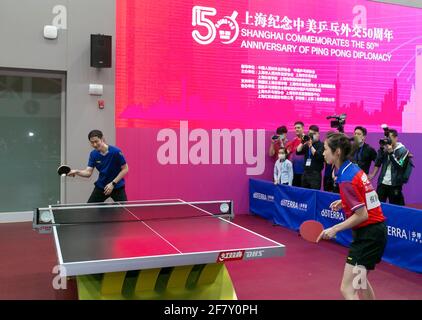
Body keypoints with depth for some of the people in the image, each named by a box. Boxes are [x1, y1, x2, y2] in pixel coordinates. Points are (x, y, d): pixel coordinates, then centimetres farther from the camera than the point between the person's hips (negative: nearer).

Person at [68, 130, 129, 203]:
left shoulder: (116, 151, -19)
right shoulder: (93, 154, -5)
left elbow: (125, 169, -14)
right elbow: (88, 173, -8)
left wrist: (113, 183, -19)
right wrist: (77, 172, -28)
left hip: (117, 187, -4)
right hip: (101, 186, 4)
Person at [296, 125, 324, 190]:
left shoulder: (321, 145, -3)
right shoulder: (306, 145, 13)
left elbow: (318, 156, -16)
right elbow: (298, 152, 3)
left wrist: (311, 146, -21)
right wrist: (302, 143, -9)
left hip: (315, 174, -6)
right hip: (305, 173, 6)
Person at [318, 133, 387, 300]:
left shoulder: (346, 180, -21)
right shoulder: (355, 168, 7)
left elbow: (362, 215, -22)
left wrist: (335, 229, -18)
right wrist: (344, 202, 15)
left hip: (368, 234, -10)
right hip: (377, 229, 10)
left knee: (348, 289, -10)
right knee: (360, 279, 27)